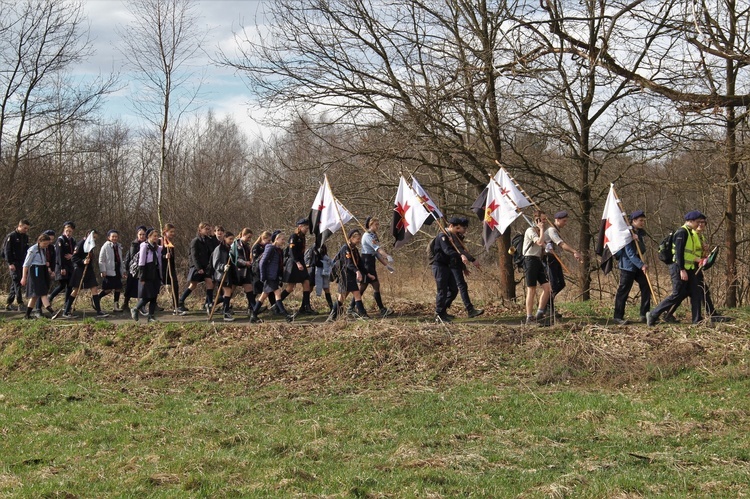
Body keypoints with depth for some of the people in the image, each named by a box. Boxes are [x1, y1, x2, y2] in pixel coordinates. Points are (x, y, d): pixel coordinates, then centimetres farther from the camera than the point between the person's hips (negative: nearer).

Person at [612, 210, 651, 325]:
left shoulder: (641, 233, 10)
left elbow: (642, 250, 1)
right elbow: (630, 253, -20)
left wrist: (637, 240, -18)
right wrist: (641, 265, -28)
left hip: (639, 265, 8)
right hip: (627, 265, -8)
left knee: (646, 287, 3)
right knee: (623, 291, -5)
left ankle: (644, 315, 10)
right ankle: (618, 317, 1)